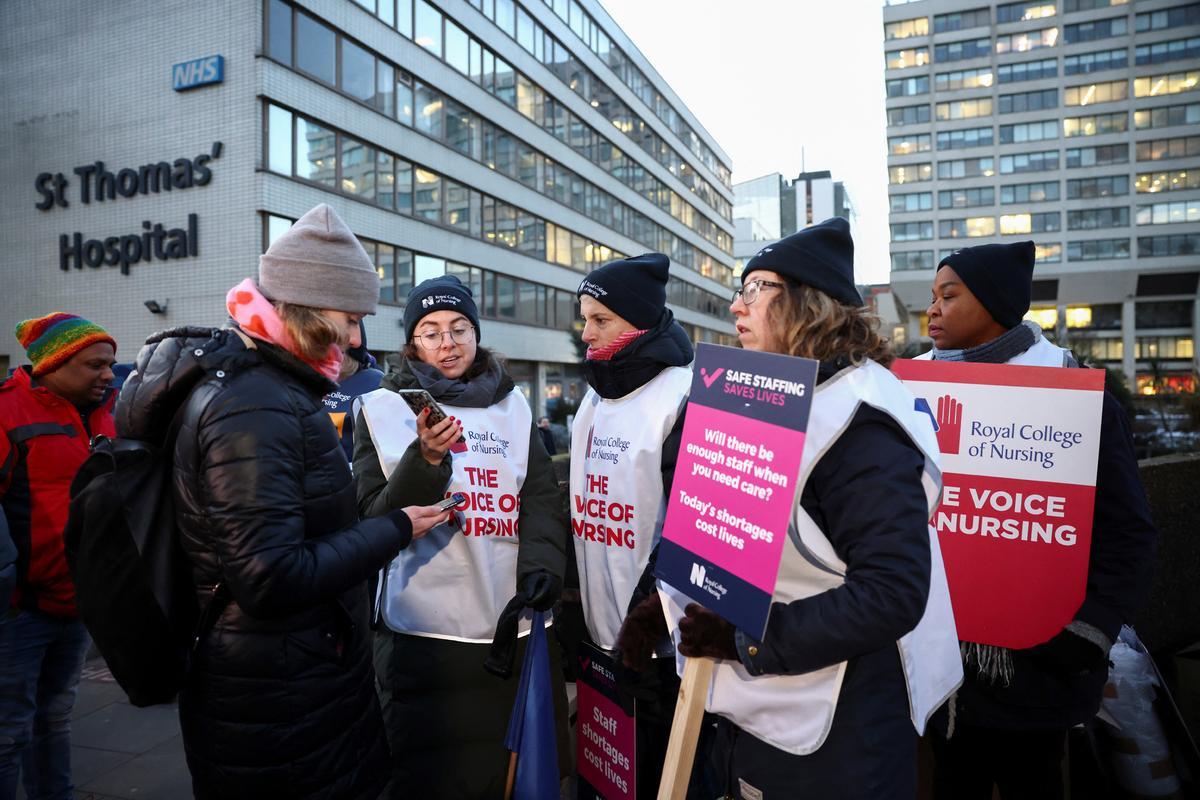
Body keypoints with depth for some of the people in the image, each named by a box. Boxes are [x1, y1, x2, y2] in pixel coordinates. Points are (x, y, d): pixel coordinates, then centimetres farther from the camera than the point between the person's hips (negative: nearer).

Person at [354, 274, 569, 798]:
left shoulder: (512, 405, 10)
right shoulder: (383, 408, 1)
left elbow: (542, 497, 6)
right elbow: (373, 521, -5)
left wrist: (542, 566, -10)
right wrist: (426, 459, -21)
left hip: (517, 628, 3)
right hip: (424, 635, -3)